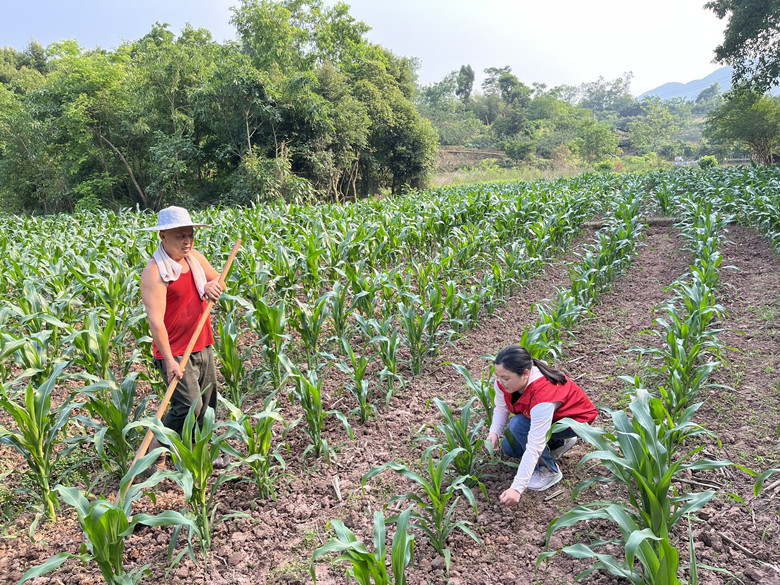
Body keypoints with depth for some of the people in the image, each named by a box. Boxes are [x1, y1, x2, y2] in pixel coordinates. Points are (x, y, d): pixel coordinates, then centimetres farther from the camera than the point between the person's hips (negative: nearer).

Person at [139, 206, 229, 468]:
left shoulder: (195, 257, 5)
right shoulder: (154, 271, -17)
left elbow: (219, 280, 20)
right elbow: (155, 320, -22)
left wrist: (213, 285, -5)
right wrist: (169, 360, -26)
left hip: (203, 347, 8)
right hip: (175, 353, -7)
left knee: (207, 405, 14)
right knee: (189, 406, -15)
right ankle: (154, 451, 8)